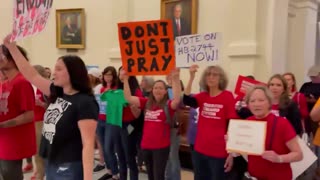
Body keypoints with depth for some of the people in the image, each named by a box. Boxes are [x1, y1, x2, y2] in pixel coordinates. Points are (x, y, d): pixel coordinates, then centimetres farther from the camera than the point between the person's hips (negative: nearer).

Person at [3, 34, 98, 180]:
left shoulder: (85, 103, -19)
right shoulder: (57, 93, 4)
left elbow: (88, 143, -23)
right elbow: (31, 75, 11)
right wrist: (10, 46, 10)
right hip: (51, 165, 8)